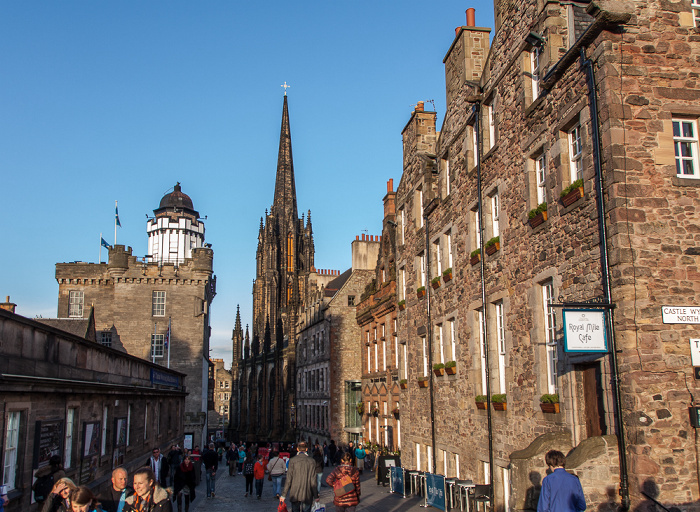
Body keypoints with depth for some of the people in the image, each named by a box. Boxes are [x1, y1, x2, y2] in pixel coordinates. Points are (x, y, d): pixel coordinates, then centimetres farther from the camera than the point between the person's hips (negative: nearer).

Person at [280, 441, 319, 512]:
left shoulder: (292, 460, -6)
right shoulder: (311, 461, -3)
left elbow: (288, 479, -6)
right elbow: (313, 481, -2)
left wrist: (284, 495, 0)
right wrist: (316, 496, 6)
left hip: (295, 494, 0)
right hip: (307, 495, 0)